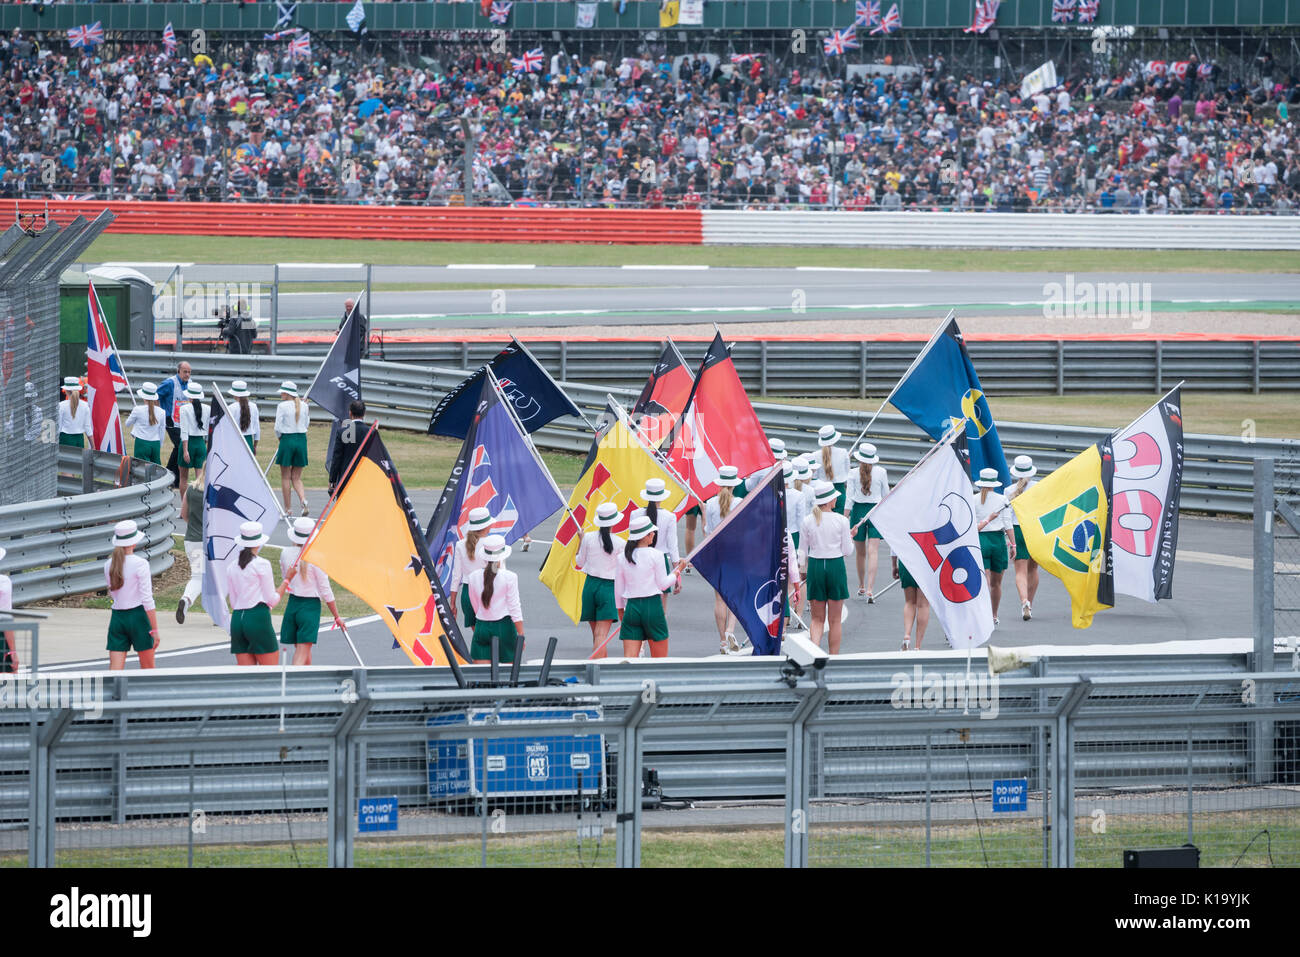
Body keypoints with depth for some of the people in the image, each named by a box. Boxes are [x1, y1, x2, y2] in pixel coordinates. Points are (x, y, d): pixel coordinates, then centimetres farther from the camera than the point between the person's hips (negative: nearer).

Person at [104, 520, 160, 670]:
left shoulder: (109, 565, 5)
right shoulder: (140, 564, -11)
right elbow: (147, 600, -13)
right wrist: (155, 630, -10)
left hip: (117, 618, 4)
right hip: (137, 615, -4)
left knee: (115, 669, -1)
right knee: (148, 668, 13)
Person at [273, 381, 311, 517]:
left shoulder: (282, 406, -10)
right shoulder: (303, 405, 4)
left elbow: (278, 427, -9)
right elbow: (306, 425, 12)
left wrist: (280, 437, 9)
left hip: (287, 440, -4)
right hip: (302, 440, 4)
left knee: (285, 478, 7)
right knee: (296, 478, 11)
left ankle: (288, 509, 8)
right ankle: (303, 499, -15)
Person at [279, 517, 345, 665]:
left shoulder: (285, 553, 0)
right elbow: (325, 590, -8)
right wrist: (337, 616, 0)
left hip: (292, 604, 5)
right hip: (310, 606, -5)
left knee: (302, 652, 19)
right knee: (302, 654, -8)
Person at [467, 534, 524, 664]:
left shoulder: (474, 577, 1)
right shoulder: (509, 577, -9)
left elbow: (475, 607, 10)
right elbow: (514, 609, -8)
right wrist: (521, 635, -1)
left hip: (481, 626, 2)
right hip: (503, 627, -2)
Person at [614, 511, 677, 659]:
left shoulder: (622, 557, 3)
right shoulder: (655, 555, -8)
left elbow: (618, 588, 9)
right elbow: (663, 584, -3)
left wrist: (620, 609, 23)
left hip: (631, 608, 3)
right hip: (652, 605, -3)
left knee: (630, 657, -3)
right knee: (660, 658, 12)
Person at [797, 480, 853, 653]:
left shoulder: (808, 521, -2)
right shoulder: (841, 520, -8)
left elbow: (802, 551, 3)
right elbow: (847, 551, -4)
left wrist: (803, 570, 15)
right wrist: (850, 540, 17)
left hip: (815, 567, 2)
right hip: (836, 567, -2)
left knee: (817, 618, 9)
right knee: (834, 620, 10)